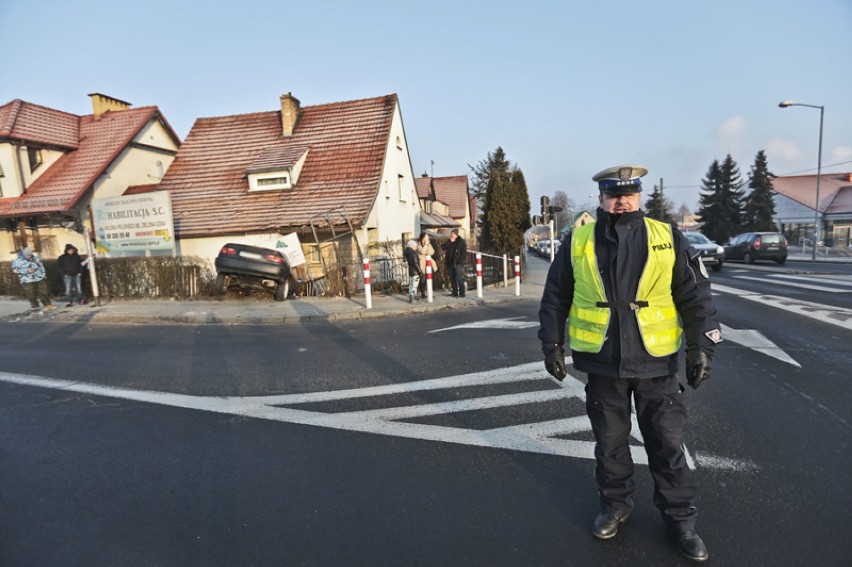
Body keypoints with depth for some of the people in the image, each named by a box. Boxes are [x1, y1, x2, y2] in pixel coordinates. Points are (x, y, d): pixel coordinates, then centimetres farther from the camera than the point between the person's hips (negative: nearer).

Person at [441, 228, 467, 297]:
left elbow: (464, 252, -7)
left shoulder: (461, 241, -3)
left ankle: (462, 293, -6)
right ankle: (455, 292, 16)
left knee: (459, 278, -10)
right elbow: (442, 247, 1)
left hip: (458, 263, -6)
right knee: (452, 279, 9)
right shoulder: (449, 242, 14)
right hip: (450, 263, 6)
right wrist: (449, 242, -8)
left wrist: (460, 261, -15)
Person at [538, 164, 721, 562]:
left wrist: (701, 348, -1)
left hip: (656, 362, 0)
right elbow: (555, 298, 3)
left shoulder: (668, 239, -1)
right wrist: (552, 345, 2)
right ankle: (615, 505, 36)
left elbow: (695, 297, 2)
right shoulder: (577, 241, -1)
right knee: (609, 441, 15)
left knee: (667, 443, 11)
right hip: (602, 363, 0)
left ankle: (680, 518, 31)